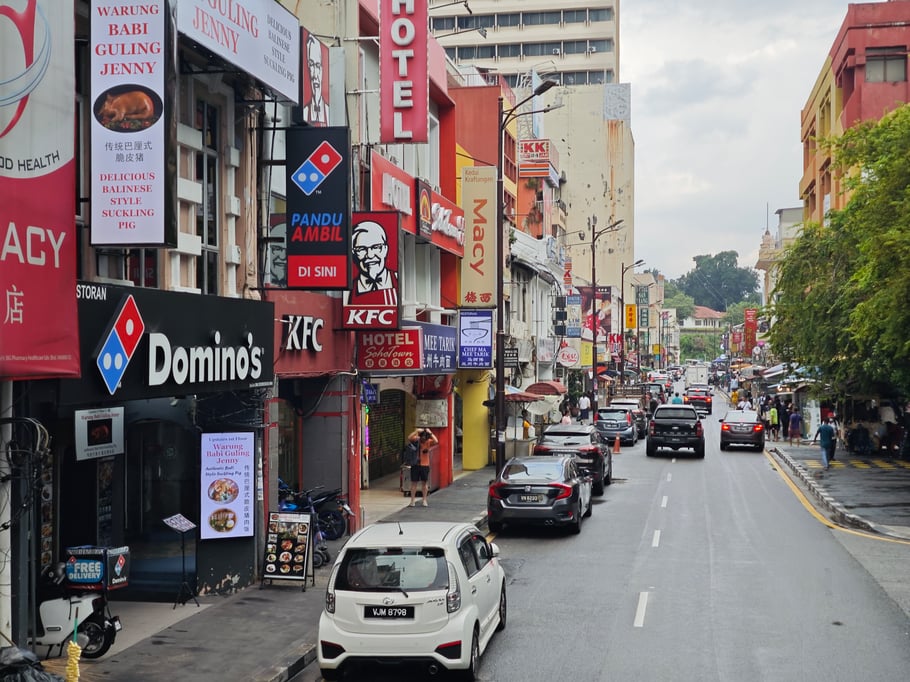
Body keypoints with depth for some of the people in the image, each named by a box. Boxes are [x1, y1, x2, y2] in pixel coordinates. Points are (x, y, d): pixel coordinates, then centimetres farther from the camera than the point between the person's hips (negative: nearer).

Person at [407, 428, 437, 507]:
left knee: (424, 483, 8)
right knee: (414, 483, 4)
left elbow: (436, 441, -23)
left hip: (425, 465, 0)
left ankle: (424, 500, 17)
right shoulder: (416, 440, -4)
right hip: (415, 465, 0)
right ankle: (412, 500, 11)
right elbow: (409, 437, -23)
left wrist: (430, 433, -24)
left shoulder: (429, 442, -4)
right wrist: (416, 431, -29)